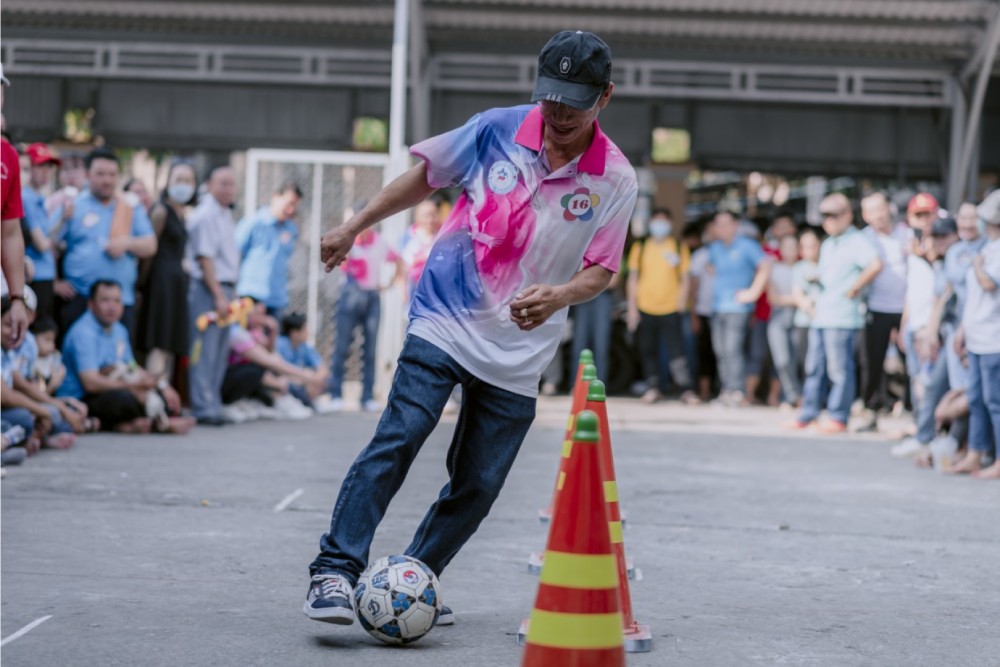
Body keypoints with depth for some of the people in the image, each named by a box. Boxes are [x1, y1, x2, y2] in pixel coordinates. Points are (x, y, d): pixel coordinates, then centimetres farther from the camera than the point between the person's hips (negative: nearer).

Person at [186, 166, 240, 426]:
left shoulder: (226, 214, 16)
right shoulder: (205, 215, -12)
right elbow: (205, 258, -16)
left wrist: (231, 294, 16)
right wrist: (219, 296, -18)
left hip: (225, 288, 9)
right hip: (208, 288, -9)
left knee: (220, 353, 10)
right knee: (205, 351, -7)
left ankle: (212, 405, 15)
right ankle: (205, 408, -6)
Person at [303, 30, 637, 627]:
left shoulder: (616, 180, -4)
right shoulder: (497, 130, -3)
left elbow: (601, 269, -2)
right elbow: (427, 177, 11)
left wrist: (558, 296, -24)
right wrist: (354, 227, 11)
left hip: (519, 354, 2)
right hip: (444, 324, -2)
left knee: (479, 485, 3)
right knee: (399, 438, -19)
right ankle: (336, 572, -19)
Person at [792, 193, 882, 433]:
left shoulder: (856, 242, -9)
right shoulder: (827, 245, 20)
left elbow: (875, 265, -26)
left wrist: (855, 289, -18)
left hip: (842, 318, -9)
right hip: (820, 316, 9)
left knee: (840, 370, -3)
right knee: (815, 367, 12)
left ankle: (838, 418, 2)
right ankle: (808, 413, 18)